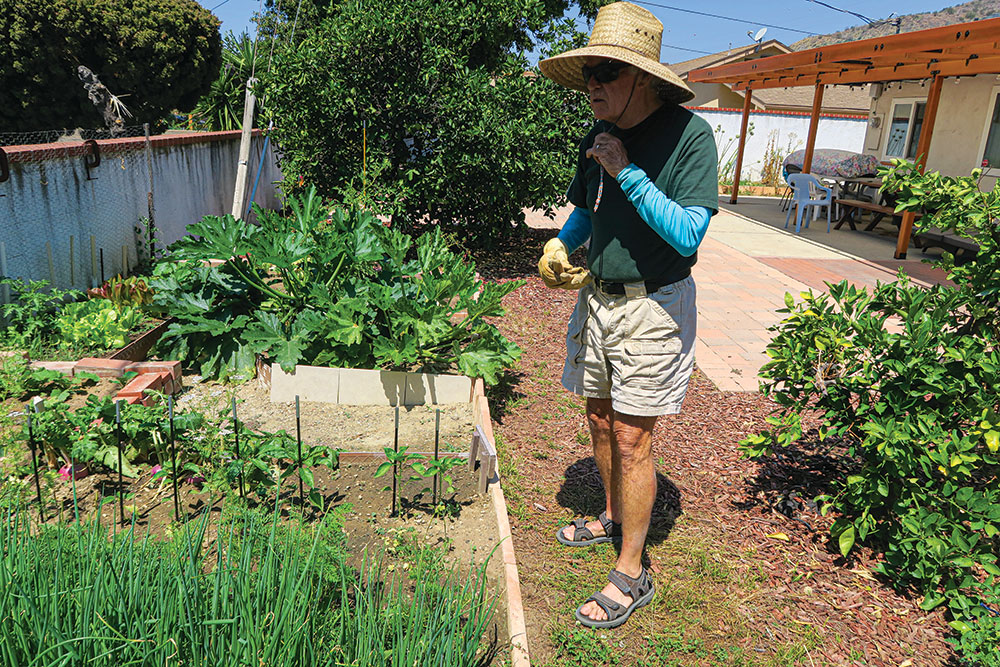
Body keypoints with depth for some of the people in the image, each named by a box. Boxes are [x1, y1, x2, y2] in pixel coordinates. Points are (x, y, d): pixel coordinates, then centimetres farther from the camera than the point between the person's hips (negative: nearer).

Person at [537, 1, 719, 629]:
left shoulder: (690, 134, -15)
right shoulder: (597, 140, 5)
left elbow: (688, 235, -24)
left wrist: (628, 172, -24)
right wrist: (560, 247, 3)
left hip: (653, 307, -7)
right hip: (598, 297, 7)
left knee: (632, 440, -2)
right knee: (601, 421, 17)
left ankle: (632, 574, 14)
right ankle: (613, 517, 41)